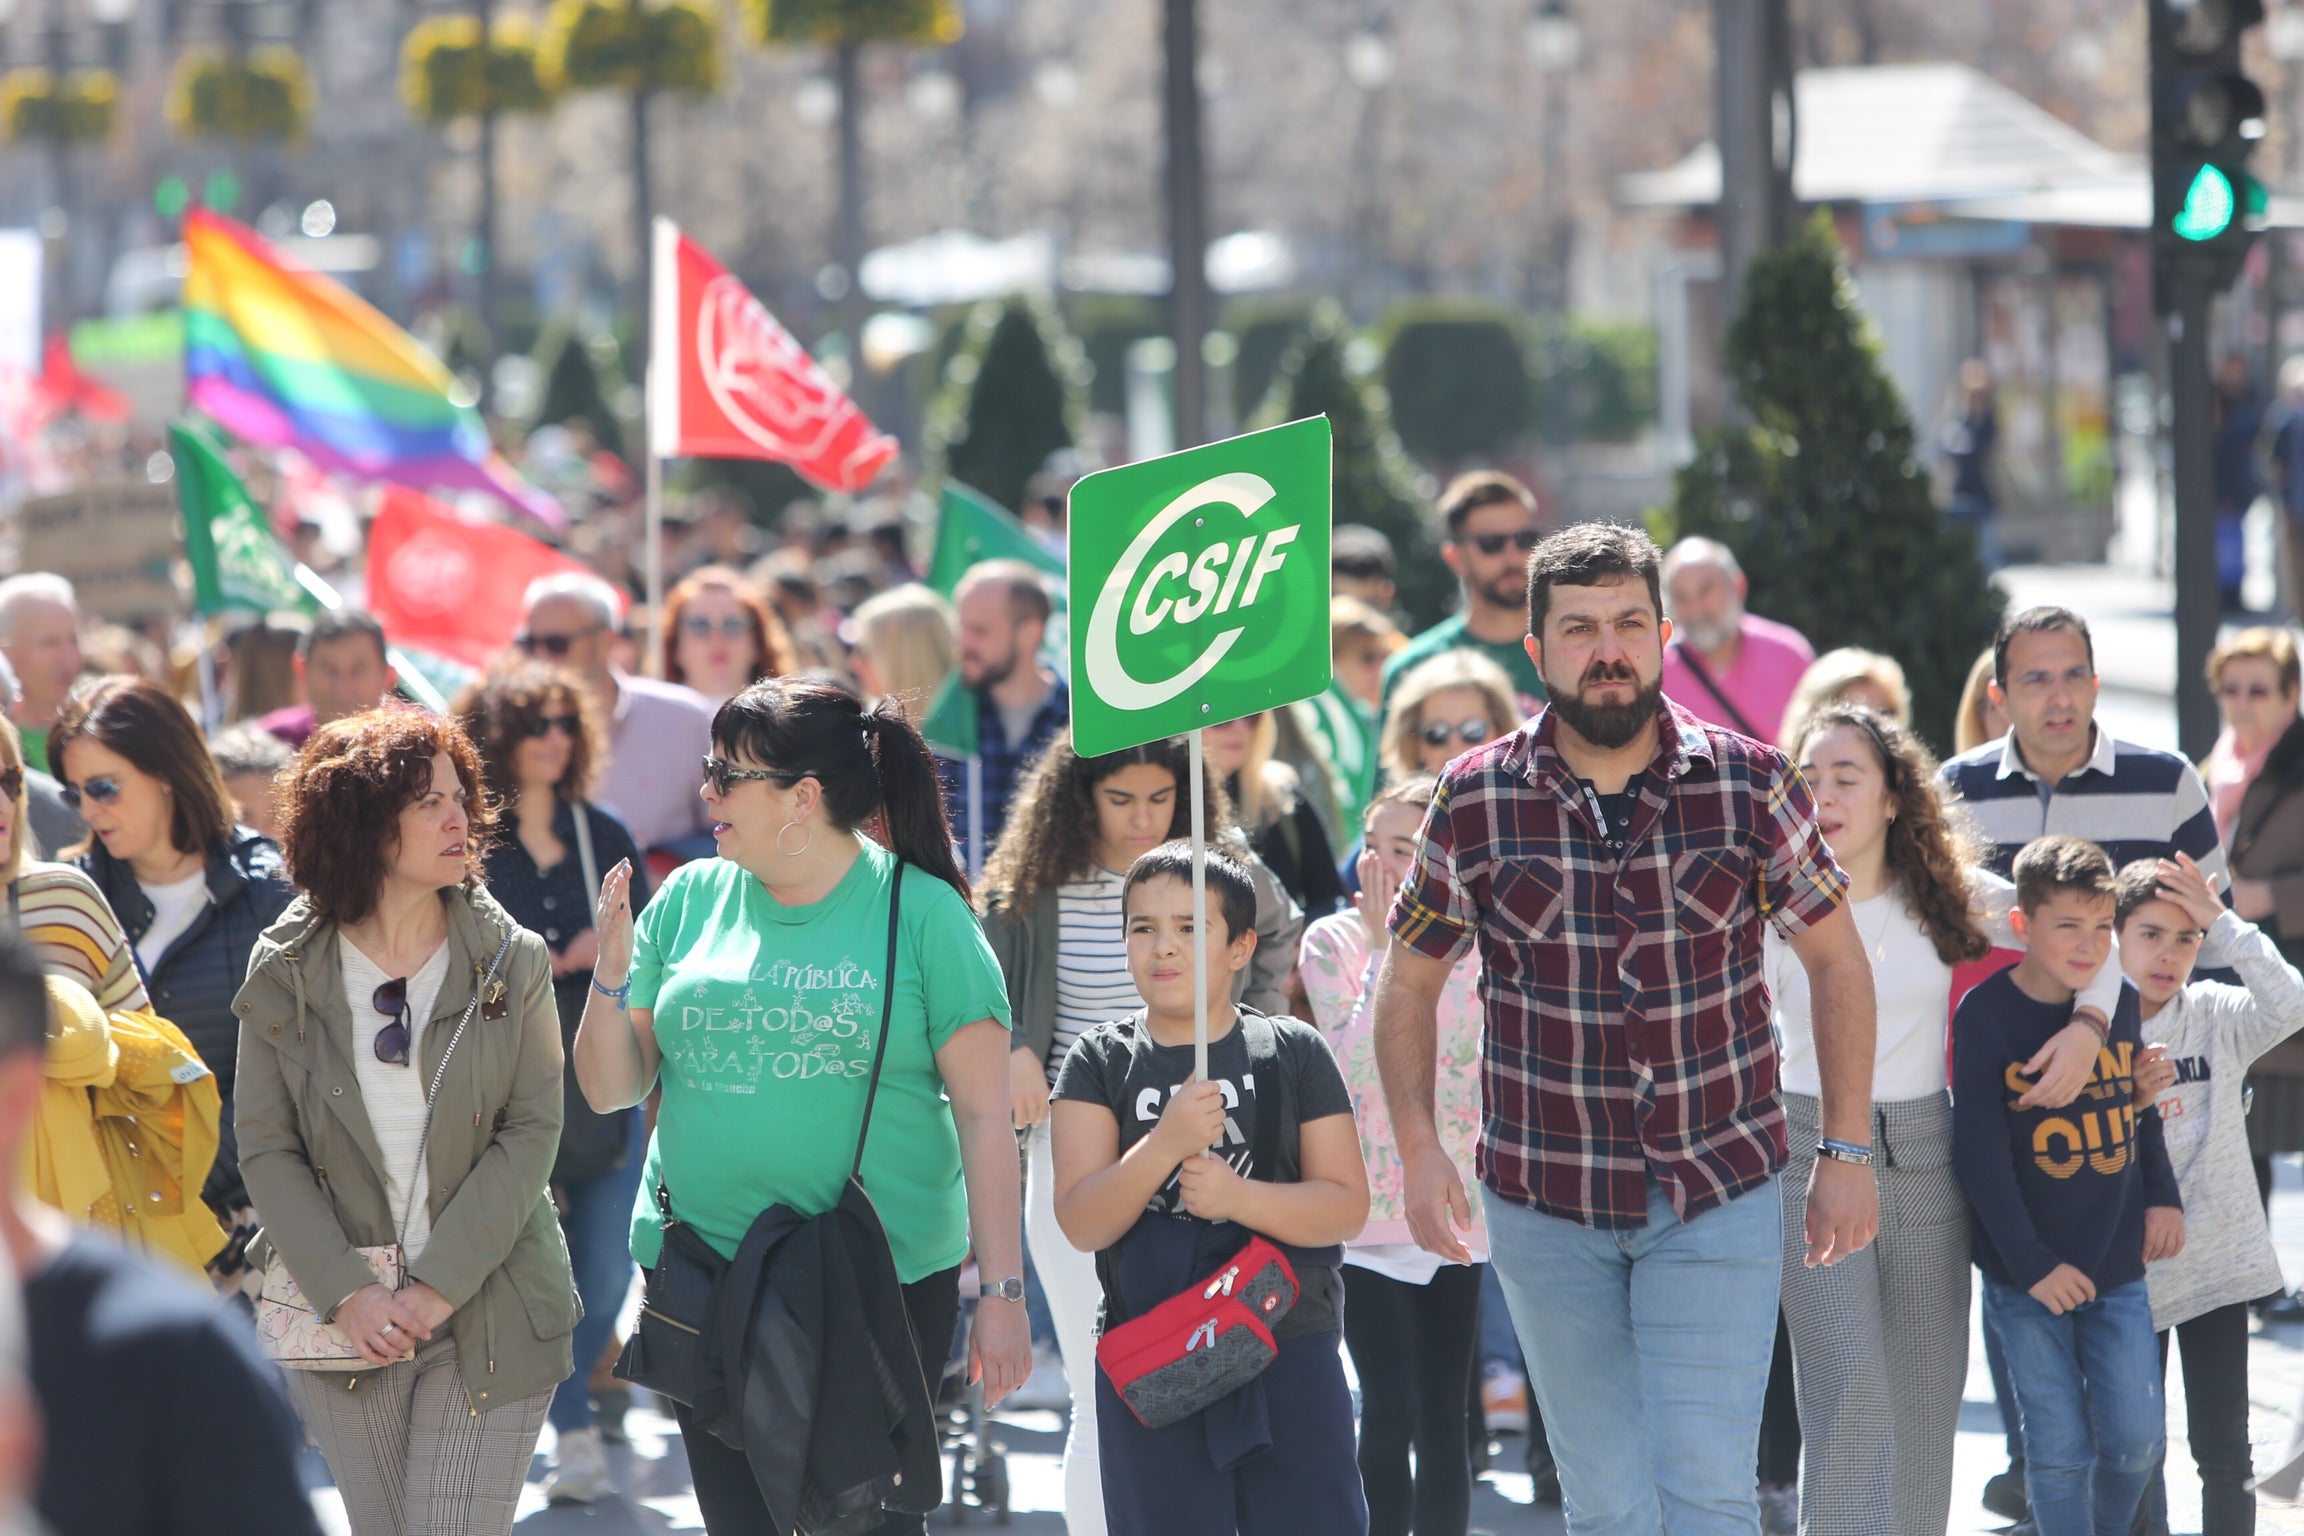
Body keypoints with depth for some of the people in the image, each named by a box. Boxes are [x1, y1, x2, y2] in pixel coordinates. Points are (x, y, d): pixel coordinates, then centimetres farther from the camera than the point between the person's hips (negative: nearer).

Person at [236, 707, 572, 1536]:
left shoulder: (512, 962, 0)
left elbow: (532, 1131, -5)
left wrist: (438, 1285, -14)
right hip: (341, 1320, 1)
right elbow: (266, 1148, -1)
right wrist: (346, 1291, -13)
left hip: (487, 1307, -1)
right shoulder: (284, 971, 0)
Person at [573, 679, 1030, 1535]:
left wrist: (1002, 1292, -9)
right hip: (705, 1277, 4)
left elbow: (984, 1111, -4)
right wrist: (612, 971, -7)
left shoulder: (919, 912, -3)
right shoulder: (690, 900, 8)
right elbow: (610, 1090, 12)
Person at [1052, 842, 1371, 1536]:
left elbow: (1347, 1207, -2)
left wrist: (1239, 1196, -18)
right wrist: (1166, 1144, -23)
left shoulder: (1293, 1052, 3)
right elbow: (1081, 1223, -7)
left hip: (1291, 1352, 0)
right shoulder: (1101, 1061, 3)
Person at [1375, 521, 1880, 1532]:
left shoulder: (1750, 785, -5)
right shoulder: (1474, 802, -4)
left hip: (1721, 1195, -1)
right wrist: (1418, 1149, -4)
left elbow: (1836, 960, 5)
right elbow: (1408, 978, 7)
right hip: (1545, 1207, 1)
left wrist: (1847, 1150, 0)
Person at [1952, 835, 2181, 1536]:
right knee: (2059, 1446, -2)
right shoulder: (1987, 1012, -11)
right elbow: (1979, 1153, -12)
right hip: (2026, 1275, -4)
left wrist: (2163, 1195, 9)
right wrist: (2032, 1264, -13)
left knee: (2137, 1437, 3)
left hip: (2118, 1267, 4)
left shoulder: (2121, 1001, 2)